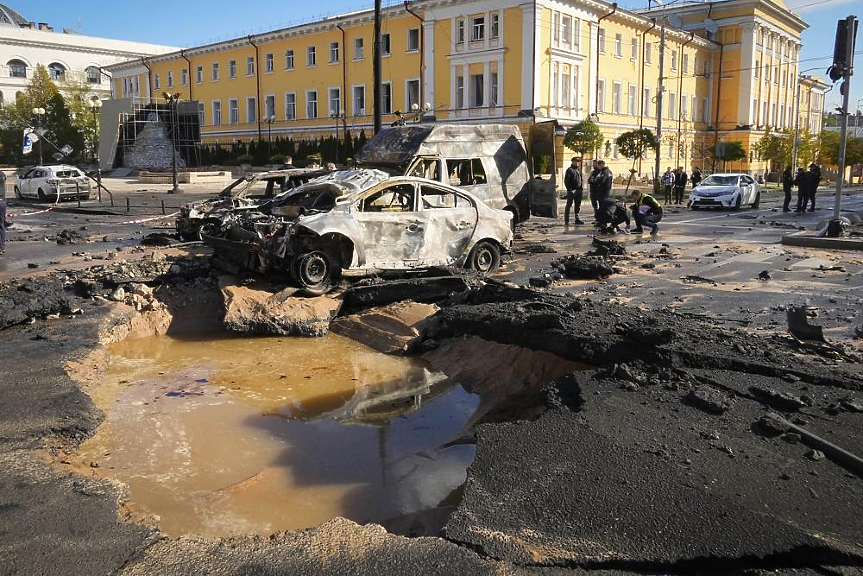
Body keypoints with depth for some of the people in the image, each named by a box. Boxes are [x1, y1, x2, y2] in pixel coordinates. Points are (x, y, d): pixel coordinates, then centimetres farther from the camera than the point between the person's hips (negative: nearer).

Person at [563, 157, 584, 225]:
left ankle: (577, 219, 19)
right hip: (571, 190, -7)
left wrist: (582, 188, 10)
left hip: (578, 191, 7)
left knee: (578, 205, 11)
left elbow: (582, 179, 22)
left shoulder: (579, 170, 16)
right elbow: (566, 180, -10)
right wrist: (569, 189, -16)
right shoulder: (569, 170, -5)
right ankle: (566, 220, -3)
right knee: (569, 205, -4)